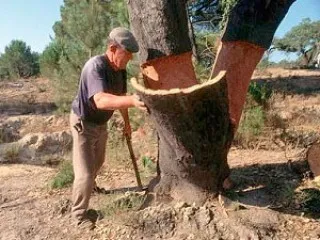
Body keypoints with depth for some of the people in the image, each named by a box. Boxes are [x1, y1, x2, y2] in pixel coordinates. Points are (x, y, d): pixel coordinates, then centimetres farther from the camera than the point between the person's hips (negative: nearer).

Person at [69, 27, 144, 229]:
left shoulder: (120, 70, -9)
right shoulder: (95, 67, -34)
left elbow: (119, 97, 7)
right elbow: (101, 101, -51)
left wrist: (127, 123, 15)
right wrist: (132, 100, -66)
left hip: (101, 123, 8)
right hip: (83, 123, -8)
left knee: (98, 163, 27)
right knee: (85, 173, -7)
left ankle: (90, 186, 57)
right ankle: (79, 214, 14)